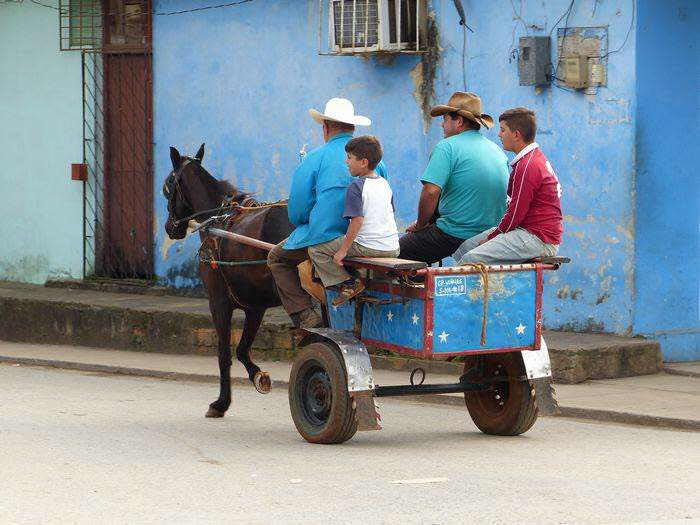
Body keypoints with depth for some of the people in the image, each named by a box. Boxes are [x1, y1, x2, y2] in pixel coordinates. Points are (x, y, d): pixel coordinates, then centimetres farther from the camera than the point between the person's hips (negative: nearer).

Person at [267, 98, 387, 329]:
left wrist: (301, 225, 15)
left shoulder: (315, 158, -8)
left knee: (277, 258, 19)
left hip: (324, 238, -6)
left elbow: (296, 212, -7)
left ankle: (306, 315, 2)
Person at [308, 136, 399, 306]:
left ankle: (348, 283, -3)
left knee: (315, 250, 0)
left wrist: (343, 250, -17)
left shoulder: (356, 187, -13)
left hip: (368, 247, -8)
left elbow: (357, 220, -21)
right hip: (393, 248, 8)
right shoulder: (385, 184, 11)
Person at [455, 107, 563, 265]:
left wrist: (491, 237, -5)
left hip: (539, 239, -11)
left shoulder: (527, 166, -16)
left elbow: (516, 213, -17)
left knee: (470, 259, -23)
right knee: (465, 246, 6)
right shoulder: (536, 158, 19)